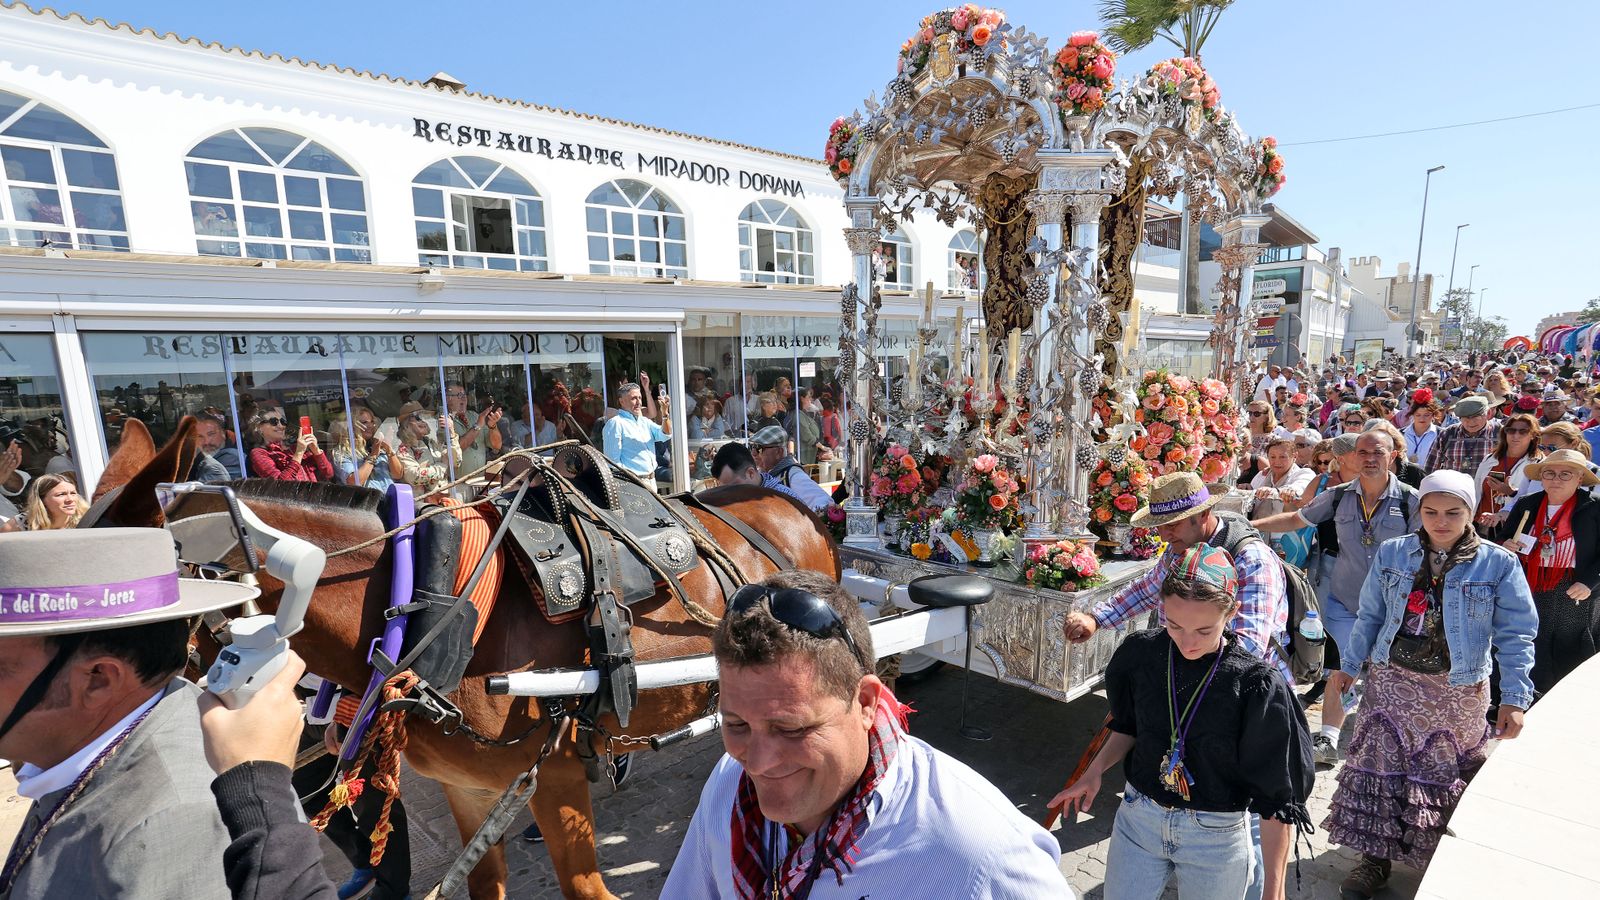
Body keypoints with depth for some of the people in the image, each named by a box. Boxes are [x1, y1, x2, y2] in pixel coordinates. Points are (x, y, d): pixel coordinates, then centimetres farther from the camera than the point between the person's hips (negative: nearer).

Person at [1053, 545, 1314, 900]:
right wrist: (1094, 772, -2)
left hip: (1216, 837, -2)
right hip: (1137, 819, 3)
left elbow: (1276, 798, -13)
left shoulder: (1257, 686, -20)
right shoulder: (1140, 654, -10)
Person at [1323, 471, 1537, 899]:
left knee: (1447, 774, 13)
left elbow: (1515, 636, -6)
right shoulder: (1392, 553, -1)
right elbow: (1370, 617, 7)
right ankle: (1375, 859, 18)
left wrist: (1514, 698, -12)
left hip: (1458, 691, -1)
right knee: (1379, 767, 3)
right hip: (1392, 681, 1)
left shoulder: (1498, 564, -6)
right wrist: (1348, 665, 8)